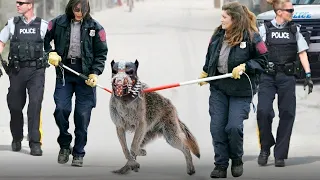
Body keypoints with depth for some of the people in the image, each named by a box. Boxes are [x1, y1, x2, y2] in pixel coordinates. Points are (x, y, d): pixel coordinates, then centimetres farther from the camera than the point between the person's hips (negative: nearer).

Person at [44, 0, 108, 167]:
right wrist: (50, 53, -4)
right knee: (61, 109, -9)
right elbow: (44, 39, 14)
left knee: (82, 115, -1)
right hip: (64, 71, 1)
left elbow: (101, 53, 3)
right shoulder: (58, 23, 2)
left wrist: (95, 73, -8)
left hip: (85, 74, -1)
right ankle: (64, 144, 14)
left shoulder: (95, 27, 1)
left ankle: (78, 153, 10)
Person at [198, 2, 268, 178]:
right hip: (218, 88, 5)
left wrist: (244, 67, -18)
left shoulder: (251, 37, -12)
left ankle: (237, 160, 14)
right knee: (217, 127, 0)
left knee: (234, 127, -12)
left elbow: (262, 60, -7)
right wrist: (204, 73, 26)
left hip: (240, 90, -5)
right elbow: (210, 56, 21)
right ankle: (220, 165, 10)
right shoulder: (218, 35, 4)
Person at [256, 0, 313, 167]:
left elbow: (302, 53, 9)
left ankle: (280, 155, 7)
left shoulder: (295, 30, 10)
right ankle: (265, 148, 6)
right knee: (263, 111, -15)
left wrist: (308, 75, 2)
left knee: (287, 115, 0)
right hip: (268, 77, -2)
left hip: (287, 78, 3)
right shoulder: (264, 29, 1)